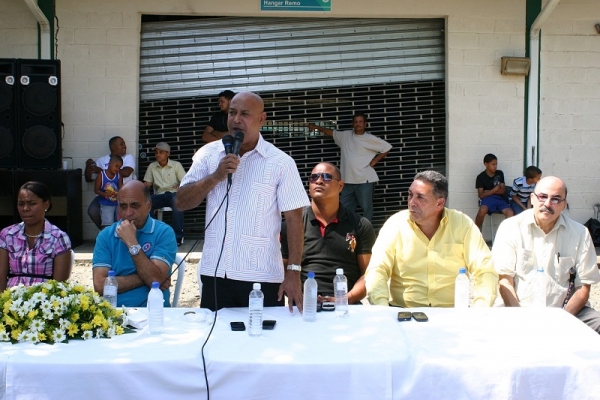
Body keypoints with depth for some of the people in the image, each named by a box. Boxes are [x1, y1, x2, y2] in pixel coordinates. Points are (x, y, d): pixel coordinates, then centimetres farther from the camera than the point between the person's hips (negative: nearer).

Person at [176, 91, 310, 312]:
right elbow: (181, 202, 2)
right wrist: (216, 176, -12)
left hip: (263, 277, -2)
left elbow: (294, 218, -3)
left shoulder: (280, 162, -2)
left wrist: (294, 271, -9)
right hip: (214, 273, 3)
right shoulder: (208, 154, 6)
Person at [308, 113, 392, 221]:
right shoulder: (345, 136, 11)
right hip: (348, 180, 5)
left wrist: (374, 161, -2)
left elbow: (387, 148, 1)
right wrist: (317, 127, 29)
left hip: (365, 180, -5)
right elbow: (331, 132, 26)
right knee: (345, 209, 8)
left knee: (366, 208, 0)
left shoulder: (370, 139, -3)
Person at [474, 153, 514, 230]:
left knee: (510, 213, -27)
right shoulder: (481, 177, 0)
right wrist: (494, 190, -8)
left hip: (499, 198, 3)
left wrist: (489, 191, -4)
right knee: (482, 210, -37)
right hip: (487, 198, -3)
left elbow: (503, 190, 6)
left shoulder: (500, 173, 10)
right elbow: (481, 195, -5)